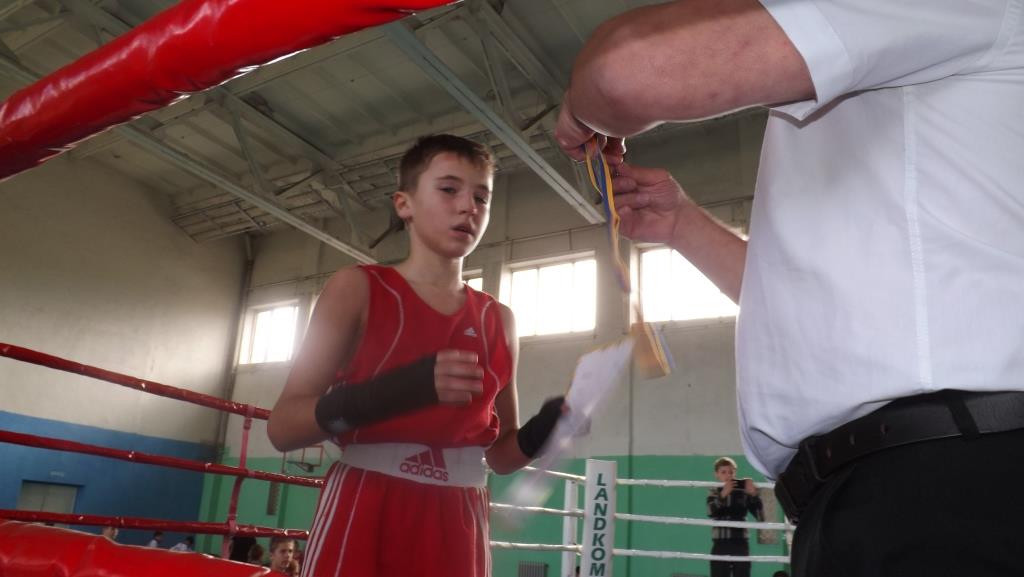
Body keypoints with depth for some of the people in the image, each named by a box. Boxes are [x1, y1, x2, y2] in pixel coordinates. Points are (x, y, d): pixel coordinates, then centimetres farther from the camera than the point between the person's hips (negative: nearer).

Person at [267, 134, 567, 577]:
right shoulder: (358, 289, -2)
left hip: (457, 531, 4)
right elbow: (283, 427, -9)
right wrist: (396, 390, -25)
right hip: (361, 522, -3)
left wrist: (542, 431, -8)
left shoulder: (498, 320, 8)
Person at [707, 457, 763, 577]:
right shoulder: (714, 493, 2)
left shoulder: (743, 493, 3)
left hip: (741, 544, 1)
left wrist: (754, 495, -19)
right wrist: (723, 495, -34)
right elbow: (711, 512, -19)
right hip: (720, 544, 0)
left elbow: (761, 516, -5)